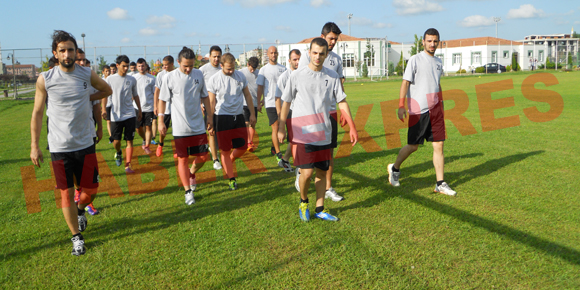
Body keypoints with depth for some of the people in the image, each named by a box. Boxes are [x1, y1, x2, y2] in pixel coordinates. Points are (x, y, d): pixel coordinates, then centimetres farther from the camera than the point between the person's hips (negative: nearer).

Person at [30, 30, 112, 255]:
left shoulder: (87, 75, -2)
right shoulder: (45, 79, -6)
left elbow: (107, 90, 19)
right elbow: (37, 113, 1)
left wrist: (86, 99, 5)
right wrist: (34, 146, -1)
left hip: (85, 144, 2)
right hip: (59, 148, -1)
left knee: (91, 189, 8)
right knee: (67, 193, 4)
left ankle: (80, 211, 42)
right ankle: (76, 237, 21)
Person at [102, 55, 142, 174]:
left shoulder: (132, 80, 6)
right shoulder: (110, 79, 1)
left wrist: (139, 110, 19)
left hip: (130, 115, 1)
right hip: (116, 116, -1)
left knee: (129, 140, -3)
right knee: (116, 140, 4)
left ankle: (128, 165, 1)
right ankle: (118, 153, 39)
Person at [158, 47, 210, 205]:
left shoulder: (198, 74, 4)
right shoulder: (169, 77, -6)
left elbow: (204, 97, 14)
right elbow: (162, 100, 0)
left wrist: (210, 117, 12)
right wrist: (161, 121, -6)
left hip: (198, 125, 3)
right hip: (180, 128, -3)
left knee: (203, 157, 6)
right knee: (182, 159, 2)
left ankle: (192, 174, 37)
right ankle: (188, 192, 13)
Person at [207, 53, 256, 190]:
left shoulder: (240, 76, 4)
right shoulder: (214, 80, -6)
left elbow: (247, 95, 12)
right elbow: (211, 102, -2)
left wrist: (252, 114, 10)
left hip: (238, 116, 4)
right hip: (222, 118, -3)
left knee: (243, 147, 6)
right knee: (225, 150, 0)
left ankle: (230, 161, 36)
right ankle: (232, 179, 11)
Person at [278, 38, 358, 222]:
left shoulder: (332, 76, 3)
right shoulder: (296, 76, -3)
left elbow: (342, 102, 5)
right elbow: (286, 102, 4)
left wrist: (352, 127, -1)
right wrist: (281, 128, 6)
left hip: (324, 133, 3)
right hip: (302, 133, -3)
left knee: (322, 172, 10)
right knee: (307, 172, -10)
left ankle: (320, 209, 26)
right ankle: (303, 202, 20)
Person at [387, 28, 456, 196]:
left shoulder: (438, 62, 15)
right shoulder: (415, 60, -4)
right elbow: (405, 83, -9)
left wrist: (441, 104, 23)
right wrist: (401, 106, -17)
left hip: (435, 110, 6)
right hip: (418, 110, -6)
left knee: (439, 146, 2)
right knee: (413, 146, 1)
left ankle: (440, 184, 8)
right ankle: (394, 168, 27)